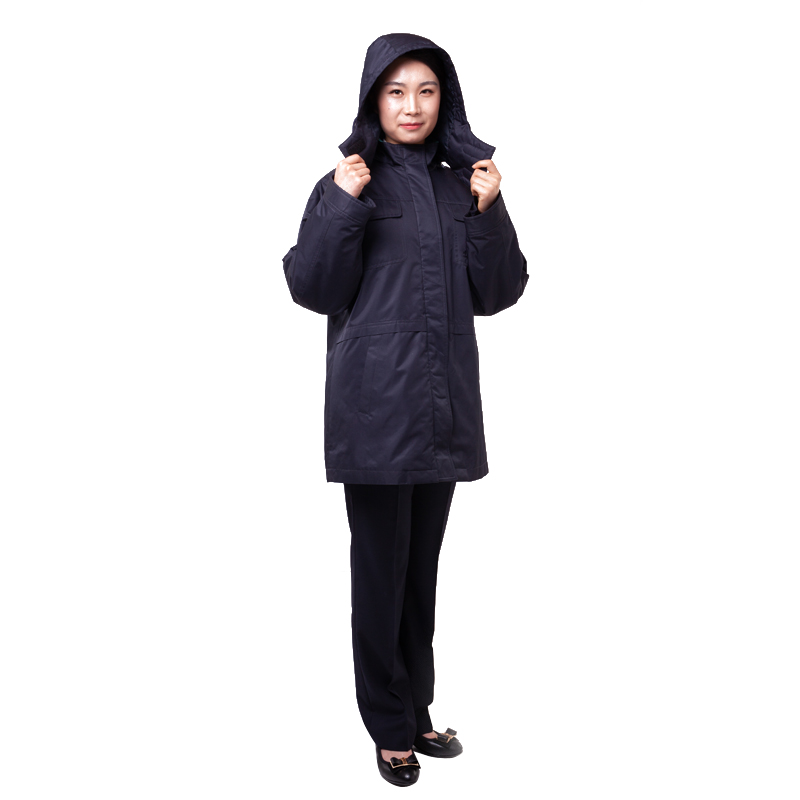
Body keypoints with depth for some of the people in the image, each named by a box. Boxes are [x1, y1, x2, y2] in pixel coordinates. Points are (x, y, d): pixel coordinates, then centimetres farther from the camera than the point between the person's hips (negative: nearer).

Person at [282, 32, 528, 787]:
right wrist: (342, 205, -18)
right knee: (380, 569, 4)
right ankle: (390, 727, 19)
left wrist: (490, 212, -6)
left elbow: (496, 293, 6)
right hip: (375, 405, -4)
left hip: (443, 404, 4)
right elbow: (313, 289, -8)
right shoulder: (348, 183, -1)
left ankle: (416, 712, 28)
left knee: (423, 567, 13)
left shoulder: (461, 185, 10)